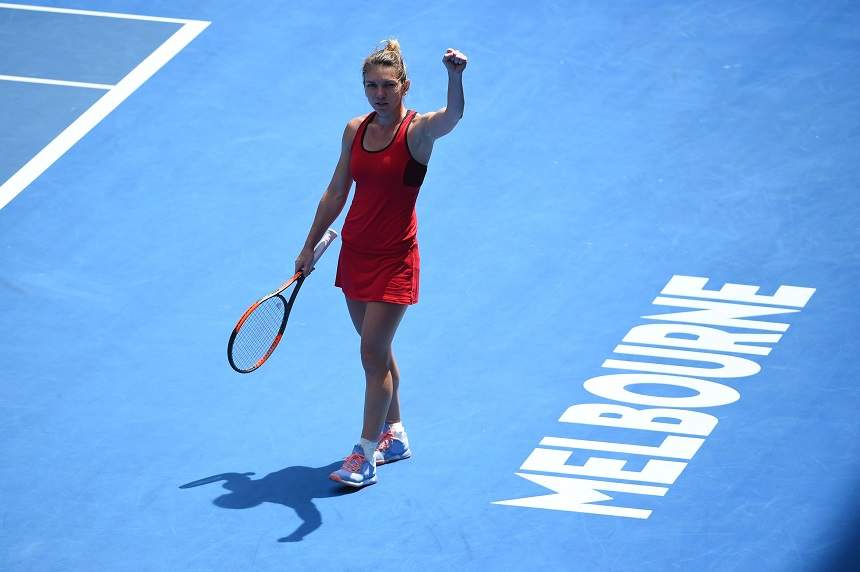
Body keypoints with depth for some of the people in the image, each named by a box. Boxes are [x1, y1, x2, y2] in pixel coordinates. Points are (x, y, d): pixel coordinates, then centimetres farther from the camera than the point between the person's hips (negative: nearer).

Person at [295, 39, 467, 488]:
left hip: (395, 260, -6)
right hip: (355, 253, 6)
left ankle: (365, 458, -1)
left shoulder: (418, 130, -15)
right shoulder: (355, 130, 2)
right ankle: (394, 435, 32)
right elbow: (335, 193, 13)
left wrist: (455, 77, -59)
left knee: (374, 354, -7)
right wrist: (309, 247, 16)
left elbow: (452, 116, -38)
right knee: (377, 351, 16)